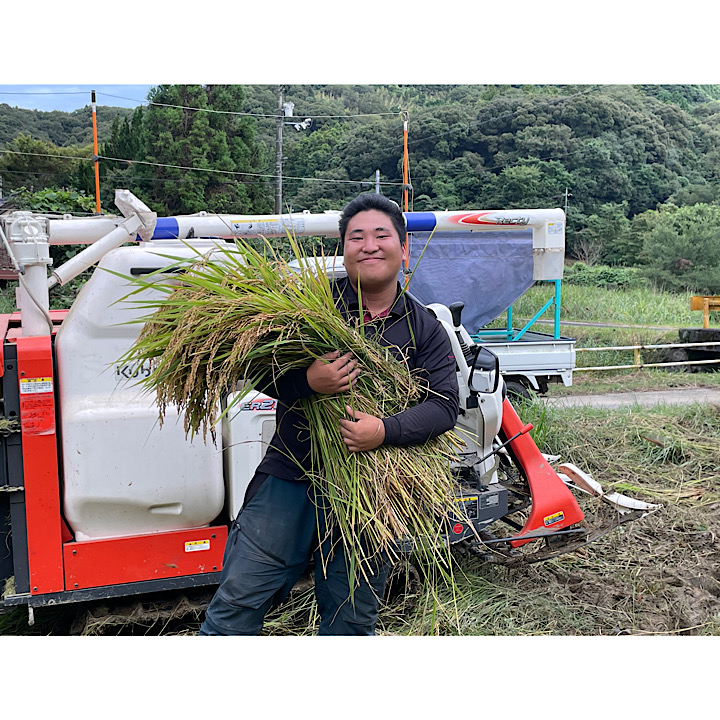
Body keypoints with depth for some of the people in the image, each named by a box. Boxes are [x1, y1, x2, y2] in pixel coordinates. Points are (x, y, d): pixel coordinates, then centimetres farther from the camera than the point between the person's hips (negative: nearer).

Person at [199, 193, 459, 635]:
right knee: (237, 602, 2)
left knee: (351, 622, 16)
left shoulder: (424, 329, 4)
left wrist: (386, 431, -23)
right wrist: (307, 383, -25)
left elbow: (445, 405, -5)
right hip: (290, 478, -1)